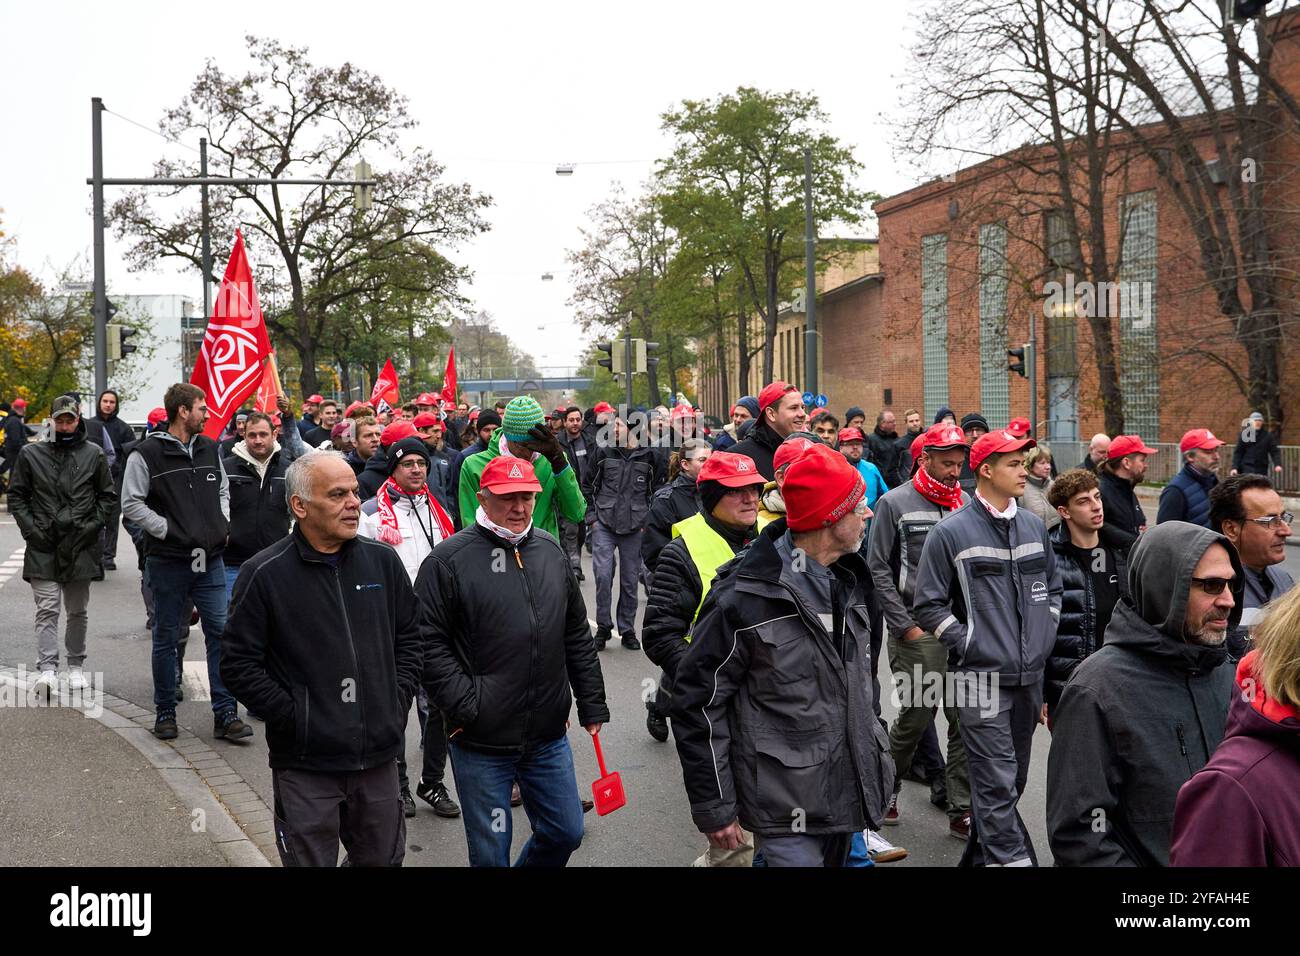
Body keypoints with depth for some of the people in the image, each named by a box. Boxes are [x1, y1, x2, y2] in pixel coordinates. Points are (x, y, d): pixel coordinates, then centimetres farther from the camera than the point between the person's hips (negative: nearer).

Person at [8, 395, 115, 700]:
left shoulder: (93, 454, 4)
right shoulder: (31, 454, 3)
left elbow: (108, 495, 9)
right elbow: (16, 495, 7)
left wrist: (93, 526, -3)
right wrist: (30, 528, -5)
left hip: (80, 546, 1)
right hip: (43, 547, -1)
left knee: (77, 611, 12)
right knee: (47, 609, -9)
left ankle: (76, 666, 23)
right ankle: (47, 669, -14)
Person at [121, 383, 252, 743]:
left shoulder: (209, 449, 10)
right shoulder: (147, 454, -8)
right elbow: (131, 503, -9)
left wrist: (223, 524, 7)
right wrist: (167, 529, -14)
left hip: (210, 560, 4)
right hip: (167, 561, -4)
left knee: (220, 632, -1)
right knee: (166, 637, 8)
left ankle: (225, 713, 3)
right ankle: (165, 712, 20)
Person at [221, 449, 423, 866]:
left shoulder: (383, 560, 4)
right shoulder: (264, 574, -8)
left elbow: (410, 637, 15)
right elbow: (239, 665, -6)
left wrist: (398, 700, 5)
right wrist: (292, 716, -10)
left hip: (379, 757, 4)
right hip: (305, 767, -4)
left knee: (383, 859, 15)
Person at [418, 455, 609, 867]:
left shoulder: (551, 550, 7)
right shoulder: (449, 560, -10)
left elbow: (577, 636, 14)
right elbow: (429, 643, -11)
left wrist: (592, 705, 13)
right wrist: (464, 707, -15)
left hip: (549, 737, 5)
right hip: (481, 742, -5)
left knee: (565, 833, 15)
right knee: (491, 852, 7)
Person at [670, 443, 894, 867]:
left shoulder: (848, 578, 7)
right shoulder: (747, 596, -17)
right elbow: (697, 702, -13)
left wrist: (872, 757, 22)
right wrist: (714, 809, -11)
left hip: (848, 795, 7)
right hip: (787, 812, -7)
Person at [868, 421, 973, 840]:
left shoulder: (966, 505, 10)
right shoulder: (895, 503, -2)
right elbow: (879, 570, -3)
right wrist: (905, 627, -8)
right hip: (918, 631, -4)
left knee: (967, 719, 2)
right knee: (916, 716, -1)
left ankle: (961, 809, 9)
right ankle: (887, 786, 24)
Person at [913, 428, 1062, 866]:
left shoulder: (1034, 527, 10)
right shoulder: (951, 532, -7)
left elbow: (1053, 587, 23)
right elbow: (929, 605, -4)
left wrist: (1044, 638, 11)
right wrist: (969, 645, -10)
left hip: (1030, 677, 6)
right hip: (983, 677, -6)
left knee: (1012, 779, 15)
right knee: (998, 784, -8)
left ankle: (981, 854, 30)